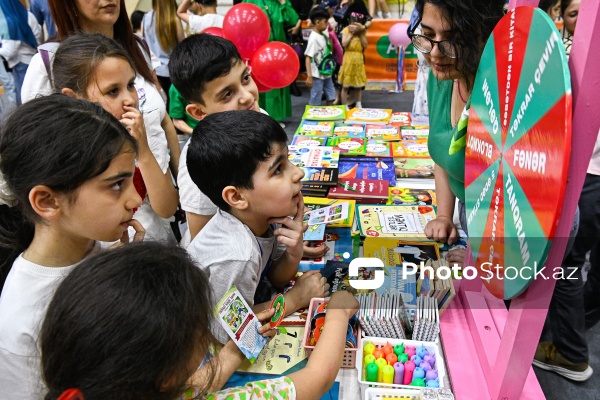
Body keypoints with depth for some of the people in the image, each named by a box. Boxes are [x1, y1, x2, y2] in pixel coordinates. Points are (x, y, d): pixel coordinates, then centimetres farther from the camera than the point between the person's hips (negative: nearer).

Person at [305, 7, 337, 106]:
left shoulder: (324, 35, 7)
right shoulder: (314, 38, -17)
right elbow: (308, 57, -21)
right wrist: (309, 76, -24)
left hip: (326, 73, 9)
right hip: (317, 75, -8)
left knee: (331, 97, 15)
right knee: (315, 101, 1)